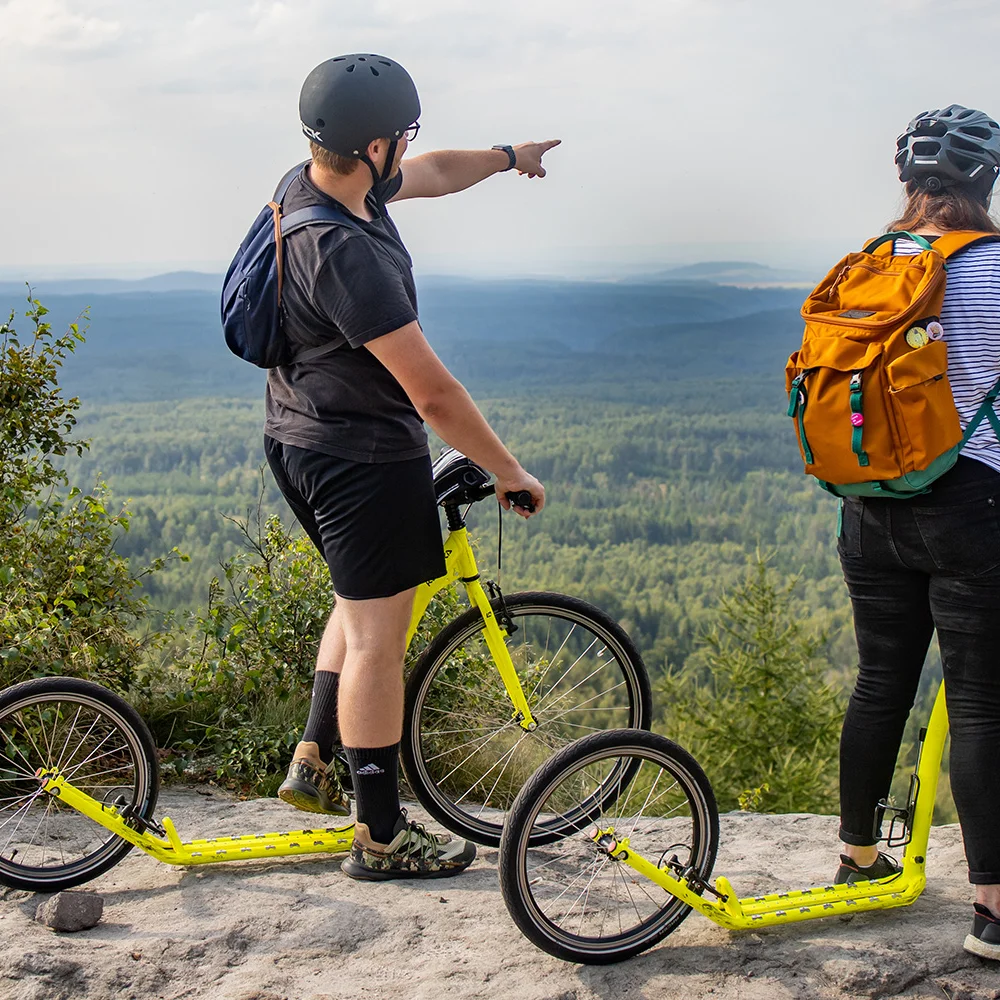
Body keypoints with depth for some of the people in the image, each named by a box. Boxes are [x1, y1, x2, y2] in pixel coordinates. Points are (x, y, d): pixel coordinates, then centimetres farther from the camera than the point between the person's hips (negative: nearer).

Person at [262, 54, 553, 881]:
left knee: (368, 603, 26)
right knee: (377, 635, 0)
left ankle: (313, 764, 31)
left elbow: (434, 174, 21)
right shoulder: (345, 253, -30)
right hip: (364, 456, -10)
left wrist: (507, 156, 35)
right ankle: (380, 836, 10)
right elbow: (433, 393, -27)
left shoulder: (315, 185, 0)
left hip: (304, 438, 10)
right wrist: (510, 472, -15)